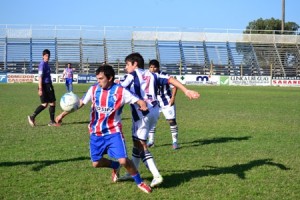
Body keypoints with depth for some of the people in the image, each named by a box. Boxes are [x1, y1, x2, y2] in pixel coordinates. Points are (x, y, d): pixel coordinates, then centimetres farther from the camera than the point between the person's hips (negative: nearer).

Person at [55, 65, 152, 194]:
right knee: (96, 163, 9)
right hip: (96, 133, 4)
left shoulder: (120, 91, -14)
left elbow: (139, 101, -12)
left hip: (113, 132, -4)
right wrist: (63, 114, -1)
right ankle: (115, 166, 41)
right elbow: (80, 103, 7)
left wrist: (143, 105, -37)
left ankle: (139, 182, 7)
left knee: (123, 160, -17)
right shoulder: (93, 89, -3)